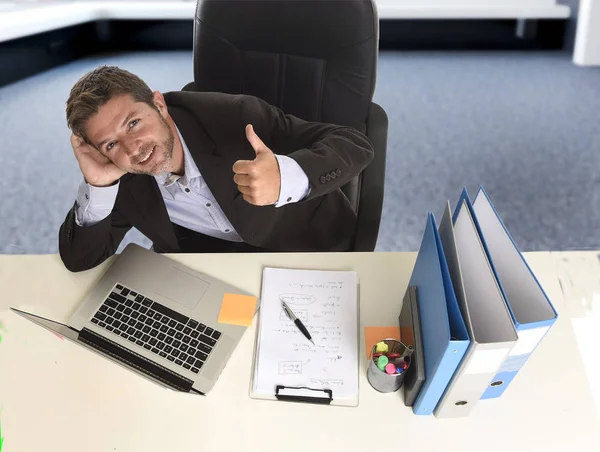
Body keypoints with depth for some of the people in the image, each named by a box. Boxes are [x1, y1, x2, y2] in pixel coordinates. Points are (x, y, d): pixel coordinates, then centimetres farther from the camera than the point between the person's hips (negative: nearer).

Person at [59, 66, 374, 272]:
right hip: (209, 255, 3)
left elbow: (357, 146, -29)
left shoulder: (235, 117, -30)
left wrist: (285, 177, -50)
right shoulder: (122, 180, -15)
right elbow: (79, 260, -10)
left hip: (305, 243, -2)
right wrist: (97, 186, -29)